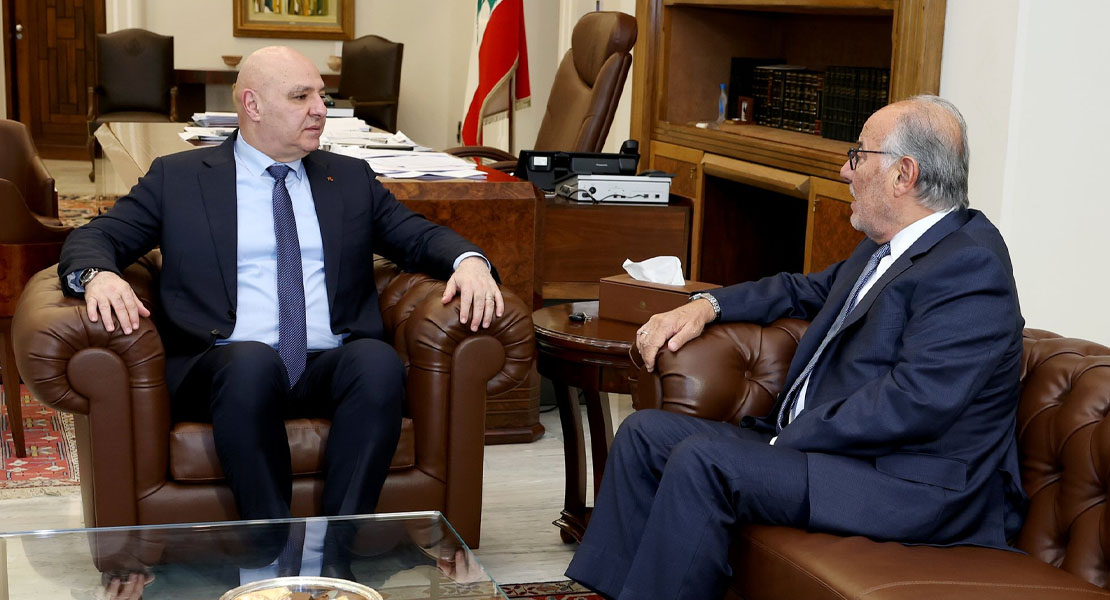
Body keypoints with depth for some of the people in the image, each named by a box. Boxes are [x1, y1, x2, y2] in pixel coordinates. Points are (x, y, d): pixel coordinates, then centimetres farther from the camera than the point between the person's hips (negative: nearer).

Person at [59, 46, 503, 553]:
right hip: (228, 368, -2)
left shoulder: (351, 178, 22)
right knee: (252, 360, -38)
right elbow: (94, 238, 9)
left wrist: (468, 260, -6)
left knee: (379, 360, -33)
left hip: (331, 368, 2)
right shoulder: (177, 177, 14)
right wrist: (97, 276, -16)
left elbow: (418, 236, 19)